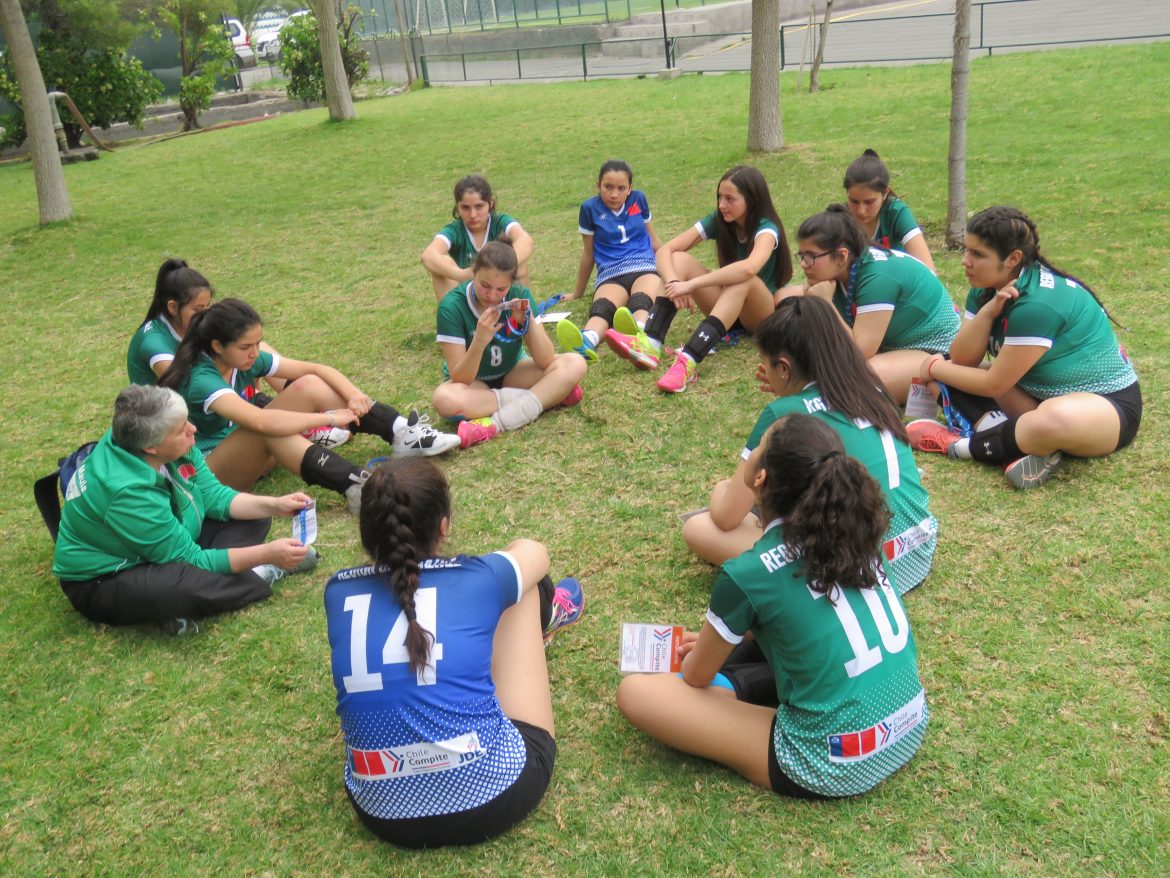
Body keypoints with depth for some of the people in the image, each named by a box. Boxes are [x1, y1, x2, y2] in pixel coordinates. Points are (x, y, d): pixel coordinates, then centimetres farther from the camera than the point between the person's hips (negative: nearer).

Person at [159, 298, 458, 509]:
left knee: (309, 386, -10)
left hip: (248, 453, 8)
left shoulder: (247, 360, -5)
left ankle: (403, 434, -15)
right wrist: (329, 418, -37)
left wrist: (353, 395, -24)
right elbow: (259, 421, -44)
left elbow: (318, 369, -4)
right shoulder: (200, 380, -28)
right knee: (266, 431, -40)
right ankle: (356, 487, -47)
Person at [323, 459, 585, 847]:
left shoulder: (338, 592, -3)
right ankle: (544, 613, 48)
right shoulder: (477, 579, -11)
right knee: (526, 588, 14)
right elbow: (534, 552, 15)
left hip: (384, 811, 4)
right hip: (494, 793, -3)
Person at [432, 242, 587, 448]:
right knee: (444, 398, -39)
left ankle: (494, 423, -29)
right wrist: (480, 341, -42)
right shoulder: (452, 306, -24)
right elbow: (459, 378, -26)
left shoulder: (520, 295, -15)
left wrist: (529, 320, -33)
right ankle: (548, 395, -24)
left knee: (575, 364, -20)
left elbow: (545, 362, -18)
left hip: (512, 372, 3)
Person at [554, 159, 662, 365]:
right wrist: (578, 293, 24)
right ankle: (586, 343, -72)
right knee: (602, 307, -37)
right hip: (610, 275, -1)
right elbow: (588, 252, 18)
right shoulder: (590, 208, 7)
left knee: (640, 302, -38)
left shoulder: (639, 199, 13)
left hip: (644, 267, 1)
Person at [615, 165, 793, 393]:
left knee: (742, 278, -38)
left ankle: (688, 361, -55)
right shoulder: (717, 221, -6)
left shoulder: (766, 229, -21)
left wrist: (690, 284, -45)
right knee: (680, 259, -17)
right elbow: (665, 250, -14)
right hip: (726, 303, 5)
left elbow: (749, 268, -45)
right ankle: (649, 342, -38)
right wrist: (673, 282, -36)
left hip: (762, 313, -5)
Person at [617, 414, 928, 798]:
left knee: (634, 691, -7)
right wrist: (724, 637, 28)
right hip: (913, 727, 7)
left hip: (837, 765, -7)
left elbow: (695, 677, 1)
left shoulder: (749, 574, -18)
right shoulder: (855, 530, 0)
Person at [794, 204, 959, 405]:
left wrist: (825, 304, -27)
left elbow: (859, 351, -31)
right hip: (890, 348, 9)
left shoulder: (877, 274, -28)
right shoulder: (836, 274, -4)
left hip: (935, 353, -9)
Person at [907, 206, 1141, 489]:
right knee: (949, 375, -5)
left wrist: (936, 368, -8)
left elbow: (994, 384, -21)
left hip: (1106, 403, -9)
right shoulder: (988, 288, -1)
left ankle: (959, 444, -20)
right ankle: (1018, 448, -22)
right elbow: (962, 360, -8)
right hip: (1041, 395, 9)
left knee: (1053, 420, -44)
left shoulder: (1039, 304, -27)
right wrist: (987, 311, -23)